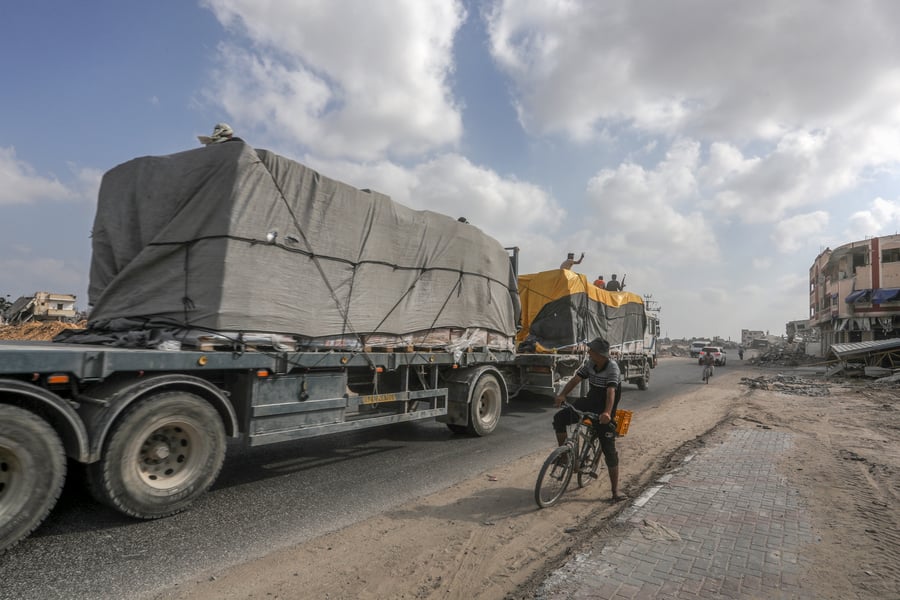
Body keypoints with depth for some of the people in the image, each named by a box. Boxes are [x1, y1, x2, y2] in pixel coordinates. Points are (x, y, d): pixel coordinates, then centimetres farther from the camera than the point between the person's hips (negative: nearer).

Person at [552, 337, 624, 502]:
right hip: (590, 402, 5)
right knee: (560, 417, -12)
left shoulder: (612, 368, -23)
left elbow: (611, 391, -36)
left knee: (609, 450, -5)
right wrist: (562, 395, -28)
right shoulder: (589, 363, -5)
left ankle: (615, 491, 7)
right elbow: (576, 378, -12)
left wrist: (607, 413, -51)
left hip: (604, 410, -5)